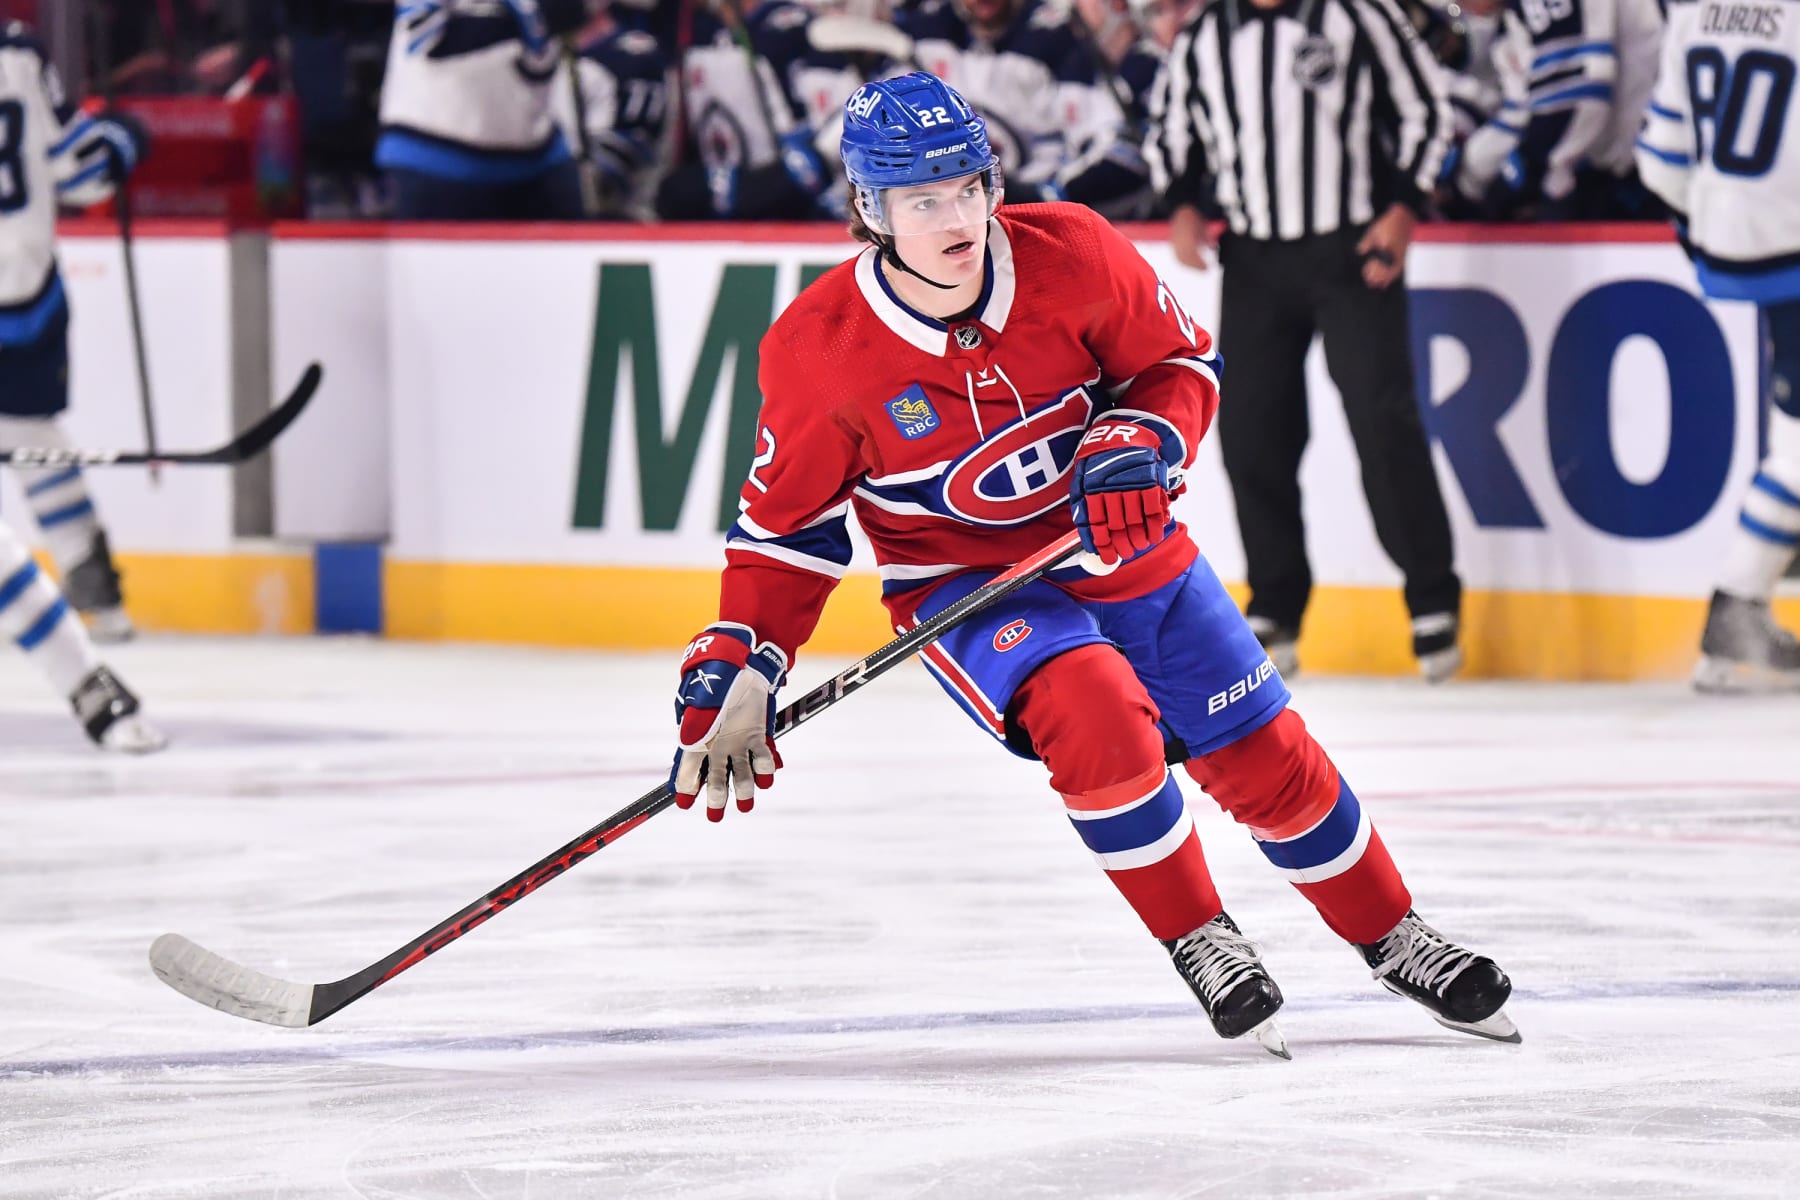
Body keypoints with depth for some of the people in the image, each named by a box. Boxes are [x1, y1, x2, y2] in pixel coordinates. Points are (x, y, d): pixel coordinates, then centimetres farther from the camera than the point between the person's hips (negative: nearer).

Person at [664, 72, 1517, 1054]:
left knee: (1265, 756, 4)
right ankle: (1199, 944, -10)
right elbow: (789, 524, -8)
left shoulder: (1070, 254, -17)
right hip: (962, 584, -3)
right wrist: (736, 671, -17)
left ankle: (1395, 941, 28)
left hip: (1119, 543, 3)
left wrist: (1139, 446, -20)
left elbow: (1180, 364, 0)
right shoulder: (819, 349, -20)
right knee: (1095, 714, -31)